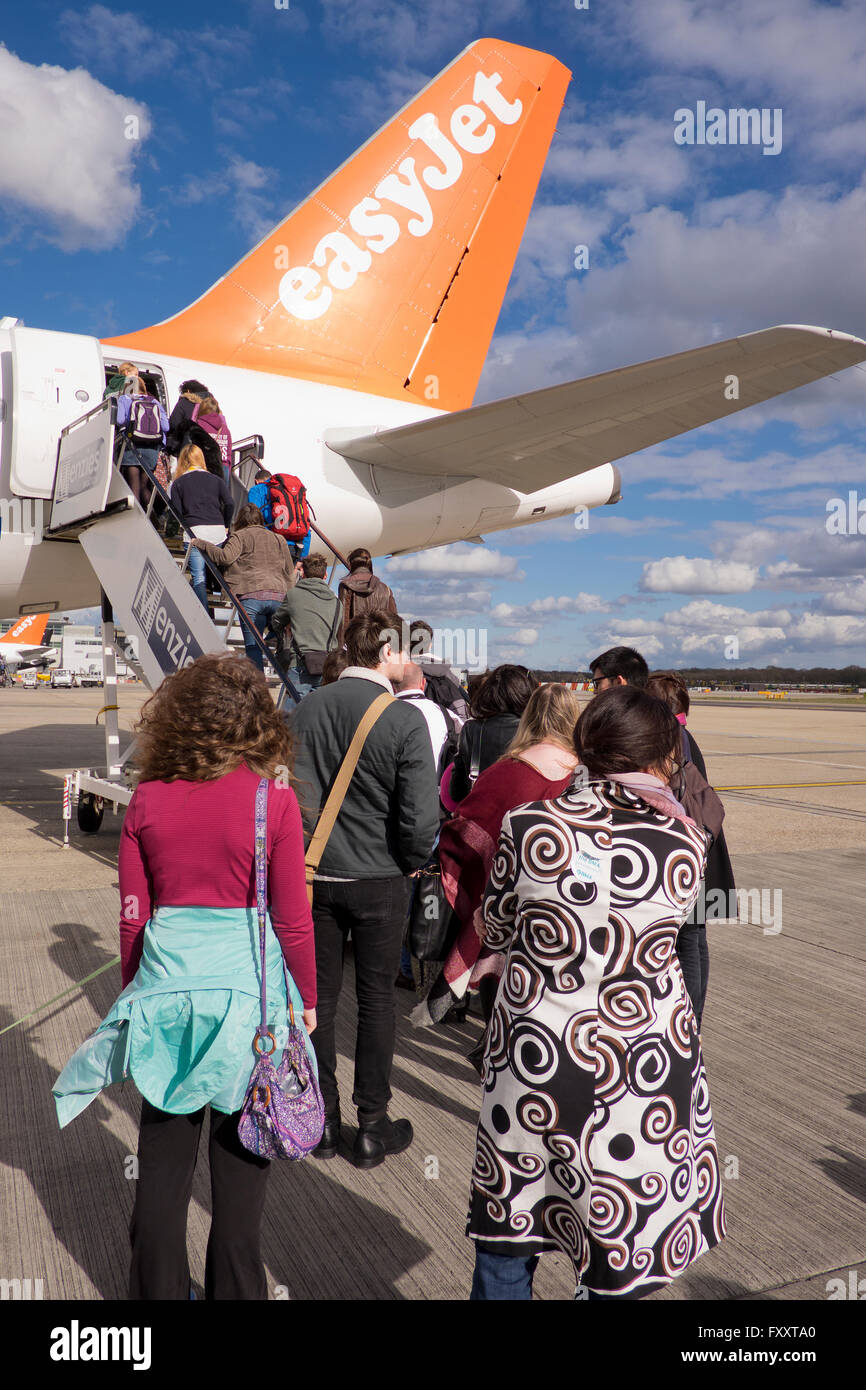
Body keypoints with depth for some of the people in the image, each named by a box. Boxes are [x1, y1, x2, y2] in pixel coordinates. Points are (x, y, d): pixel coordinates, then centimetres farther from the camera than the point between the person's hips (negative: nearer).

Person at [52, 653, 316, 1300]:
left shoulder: (149, 800, -4)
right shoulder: (273, 799, -12)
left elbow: (133, 915, 2)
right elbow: (293, 919, -8)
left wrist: (134, 991, 17)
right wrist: (306, 998, 6)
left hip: (166, 985, 3)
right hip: (249, 984, -2)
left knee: (164, 1155, 17)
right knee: (240, 1153, 14)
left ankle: (158, 1287, 35)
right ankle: (235, 1288, 29)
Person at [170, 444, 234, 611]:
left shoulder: (178, 483, 8)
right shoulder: (216, 479, 13)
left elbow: (177, 512, 0)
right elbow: (229, 504, 2)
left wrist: (185, 528, 13)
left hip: (194, 532, -2)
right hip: (217, 532, 2)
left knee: (199, 578, -3)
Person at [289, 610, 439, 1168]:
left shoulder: (308, 708, -5)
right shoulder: (405, 720, -17)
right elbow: (421, 819, -19)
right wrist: (410, 864, 0)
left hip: (316, 877, 3)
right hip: (381, 881, -3)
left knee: (320, 994, 15)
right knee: (377, 998, 12)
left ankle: (323, 1120, 28)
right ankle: (373, 1126, 23)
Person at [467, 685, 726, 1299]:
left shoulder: (529, 824, -12)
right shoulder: (688, 839, -12)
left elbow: (495, 931, 1)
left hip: (532, 1055, 0)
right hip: (643, 1061, 0)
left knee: (505, 1237, 21)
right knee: (622, 1242, 19)